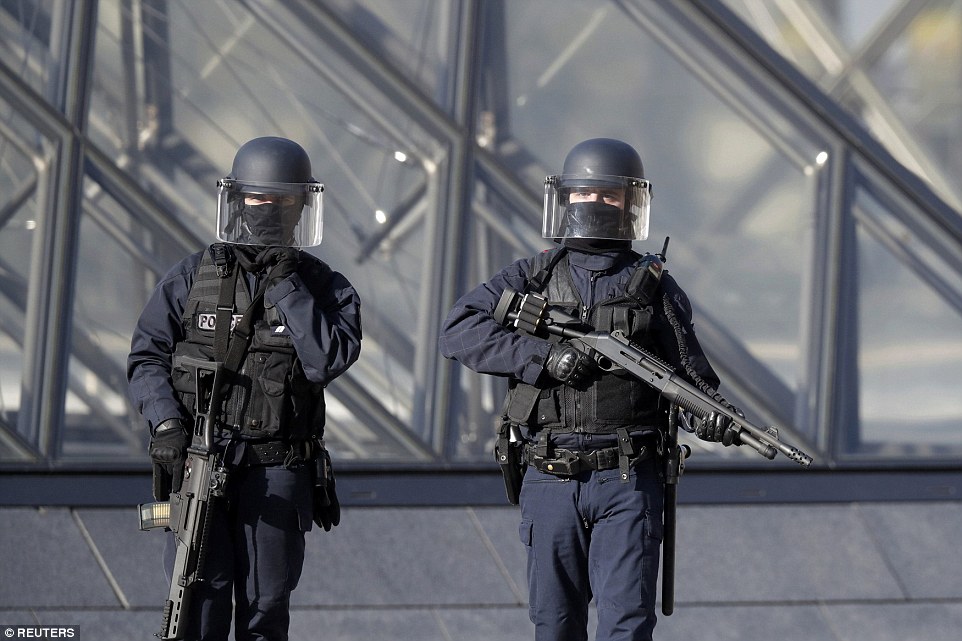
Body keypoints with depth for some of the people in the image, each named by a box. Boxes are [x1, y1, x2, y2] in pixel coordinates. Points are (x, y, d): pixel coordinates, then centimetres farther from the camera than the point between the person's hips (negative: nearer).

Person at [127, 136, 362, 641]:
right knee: (200, 598, -8)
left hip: (277, 472, 1)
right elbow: (147, 357, 6)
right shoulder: (191, 277, 7)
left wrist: (288, 290, -13)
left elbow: (326, 361, -10)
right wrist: (166, 421, -10)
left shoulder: (325, 289, 6)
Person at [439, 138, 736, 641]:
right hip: (551, 482, 2)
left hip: (628, 484, -2)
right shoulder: (531, 279, 8)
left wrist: (713, 414, -18)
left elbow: (691, 370, 6)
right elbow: (457, 332, -3)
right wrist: (544, 356, -15)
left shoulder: (655, 287, 8)